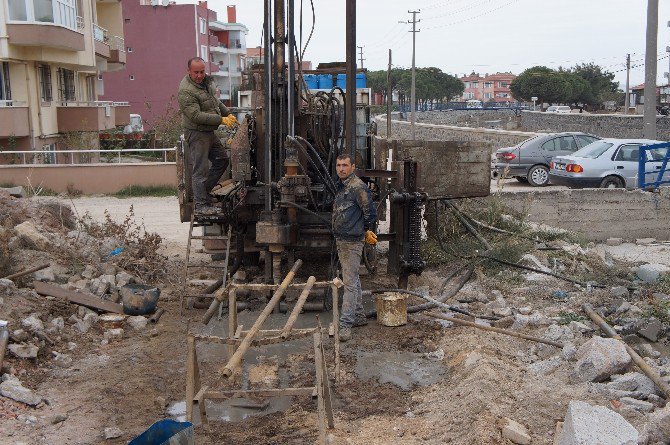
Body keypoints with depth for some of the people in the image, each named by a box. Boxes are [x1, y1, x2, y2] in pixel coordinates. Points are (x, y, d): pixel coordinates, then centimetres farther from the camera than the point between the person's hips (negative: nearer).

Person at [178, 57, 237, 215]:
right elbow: (196, 116, -28)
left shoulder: (206, 80, 6)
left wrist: (228, 114, 9)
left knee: (222, 160, 15)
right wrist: (221, 120, -26)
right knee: (201, 169, -5)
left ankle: (201, 191, 23)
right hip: (196, 133, -9)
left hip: (209, 131, 9)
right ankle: (201, 205, 4)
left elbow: (216, 101, 21)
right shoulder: (186, 91, -23)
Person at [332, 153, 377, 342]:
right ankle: (359, 316, 30)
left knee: (350, 283, -9)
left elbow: (370, 211, -16)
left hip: (352, 242, -10)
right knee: (353, 280, 18)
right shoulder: (341, 186, 14)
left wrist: (367, 231, -2)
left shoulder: (358, 187, -16)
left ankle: (345, 325, -10)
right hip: (341, 241, 10)